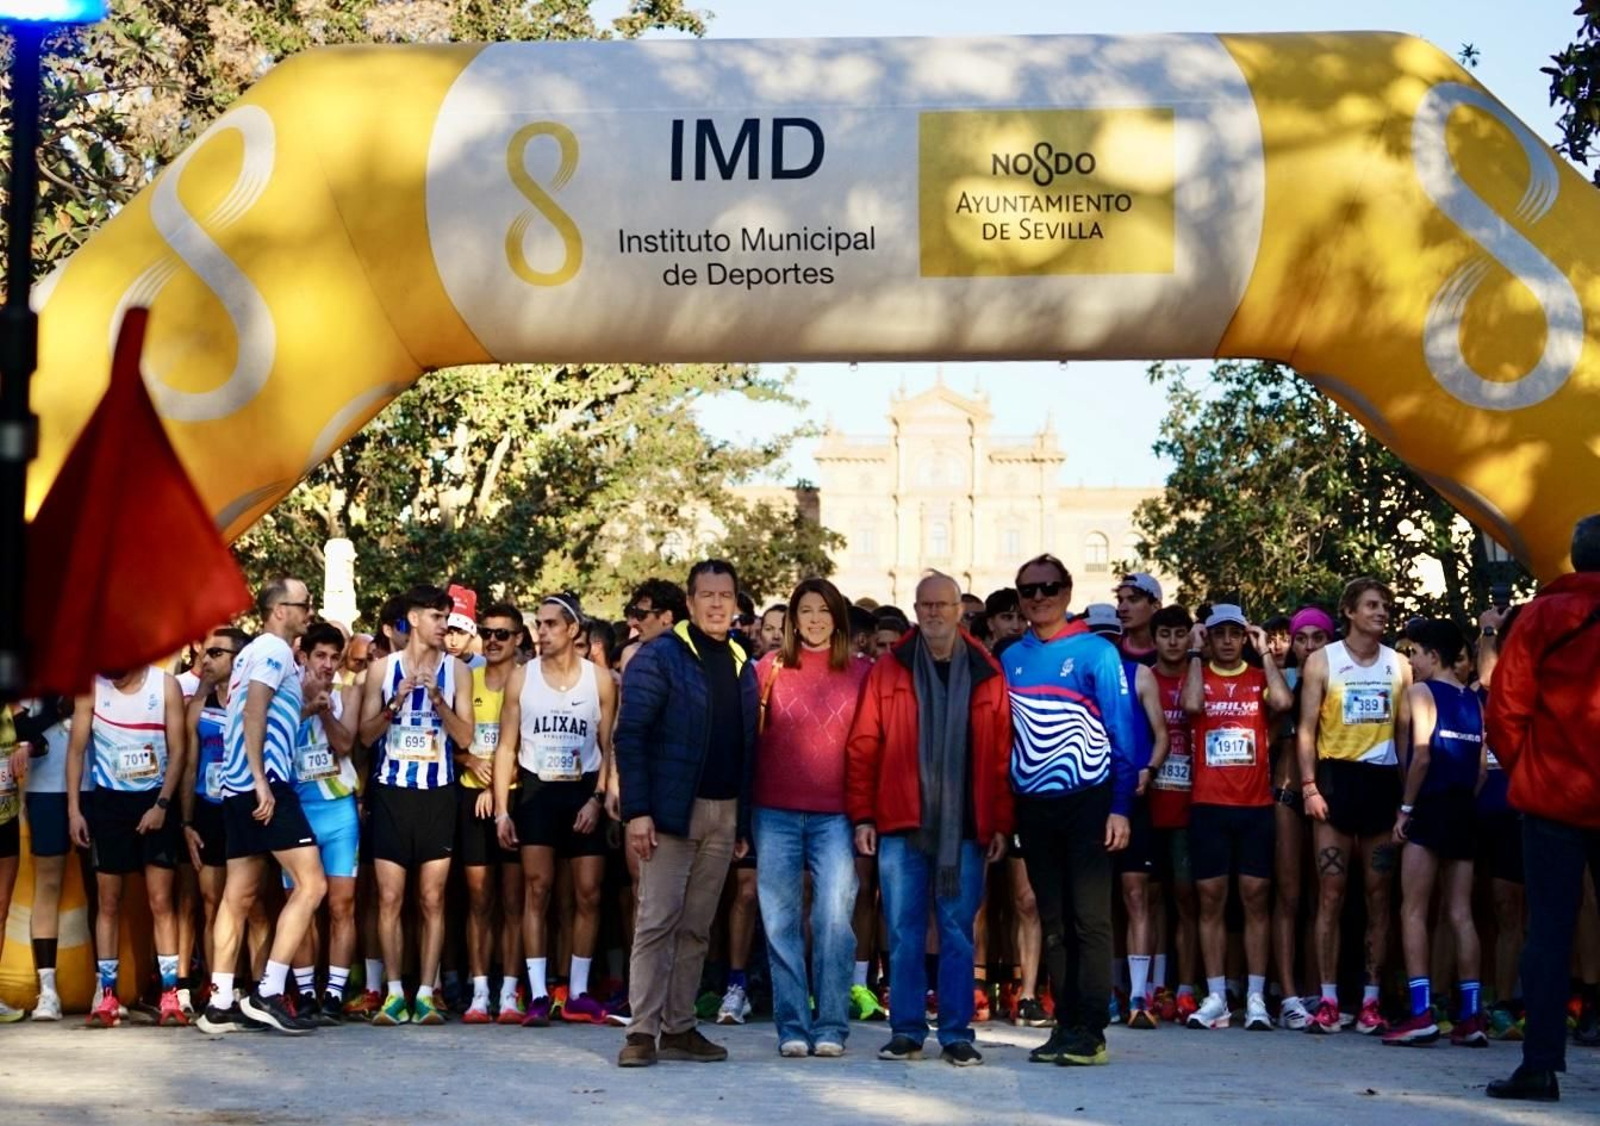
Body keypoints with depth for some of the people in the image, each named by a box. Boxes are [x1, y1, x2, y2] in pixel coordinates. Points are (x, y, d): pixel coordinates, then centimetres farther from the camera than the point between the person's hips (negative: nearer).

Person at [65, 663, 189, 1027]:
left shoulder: (166, 686, -6)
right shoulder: (92, 687, -4)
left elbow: (177, 751, -4)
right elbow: (76, 748, 0)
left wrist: (162, 804, -12)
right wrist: (73, 809, -4)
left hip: (154, 801, -1)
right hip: (108, 801, 1)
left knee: (160, 901, -4)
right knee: (108, 902, 4)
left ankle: (170, 996, -4)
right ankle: (107, 996, 8)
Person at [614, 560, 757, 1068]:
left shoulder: (743, 666, 13)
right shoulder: (660, 656, -4)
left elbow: (747, 747, 14)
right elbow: (630, 735, -9)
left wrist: (745, 821, 10)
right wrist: (637, 811, -16)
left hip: (723, 815, 5)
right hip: (670, 811, -5)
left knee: (696, 927, 8)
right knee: (658, 920, -7)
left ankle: (679, 1028, 13)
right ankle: (643, 1032, -5)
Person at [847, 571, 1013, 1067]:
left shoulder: (986, 675, 6)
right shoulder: (887, 672, 6)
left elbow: (1003, 754, 5)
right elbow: (863, 747, 4)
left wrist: (1001, 823, 1)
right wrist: (863, 816, -1)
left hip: (965, 826, 0)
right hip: (901, 824, 0)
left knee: (958, 931, 4)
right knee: (904, 931, 3)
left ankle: (956, 1034, 10)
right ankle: (906, 1031, 11)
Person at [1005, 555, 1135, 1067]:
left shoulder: (1096, 653, -3)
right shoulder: (1011, 659, 10)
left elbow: (1122, 732, -4)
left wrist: (1120, 807, -10)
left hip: (1086, 801, -5)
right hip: (1033, 807, 5)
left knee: (1090, 918, -5)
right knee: (1052, 922, 8)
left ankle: (1090, 1031, -3)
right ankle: (1065, 1024, 14)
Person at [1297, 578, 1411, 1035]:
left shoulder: (1398, 665, 10)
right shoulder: (1322, 661, 3)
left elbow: (1406, 731, 10)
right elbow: (1306, 728, 1)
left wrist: (1409, 793, 2)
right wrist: (1309, 786, -9)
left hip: (1383, 779, 3)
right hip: (1336, 775, -2)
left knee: (1378, 895, 3)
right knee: (1331, 892, -4)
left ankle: (1371, 1001, 7)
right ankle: (1328, 1001, -2)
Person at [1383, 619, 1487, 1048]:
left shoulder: (1422, 692, -6)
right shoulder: (1473, 700, 13)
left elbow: (1422, 755, -15)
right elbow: (1482, 767, 10)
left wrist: (1405, 808, -9)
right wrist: (1463, 802, 16)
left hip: (1431, 808, -6)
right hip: (1463, 811, 6)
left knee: (1413, 912, -3)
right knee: (1460, 913, 7)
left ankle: (1421, 1012, -11)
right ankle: (1471, 1016, 4)